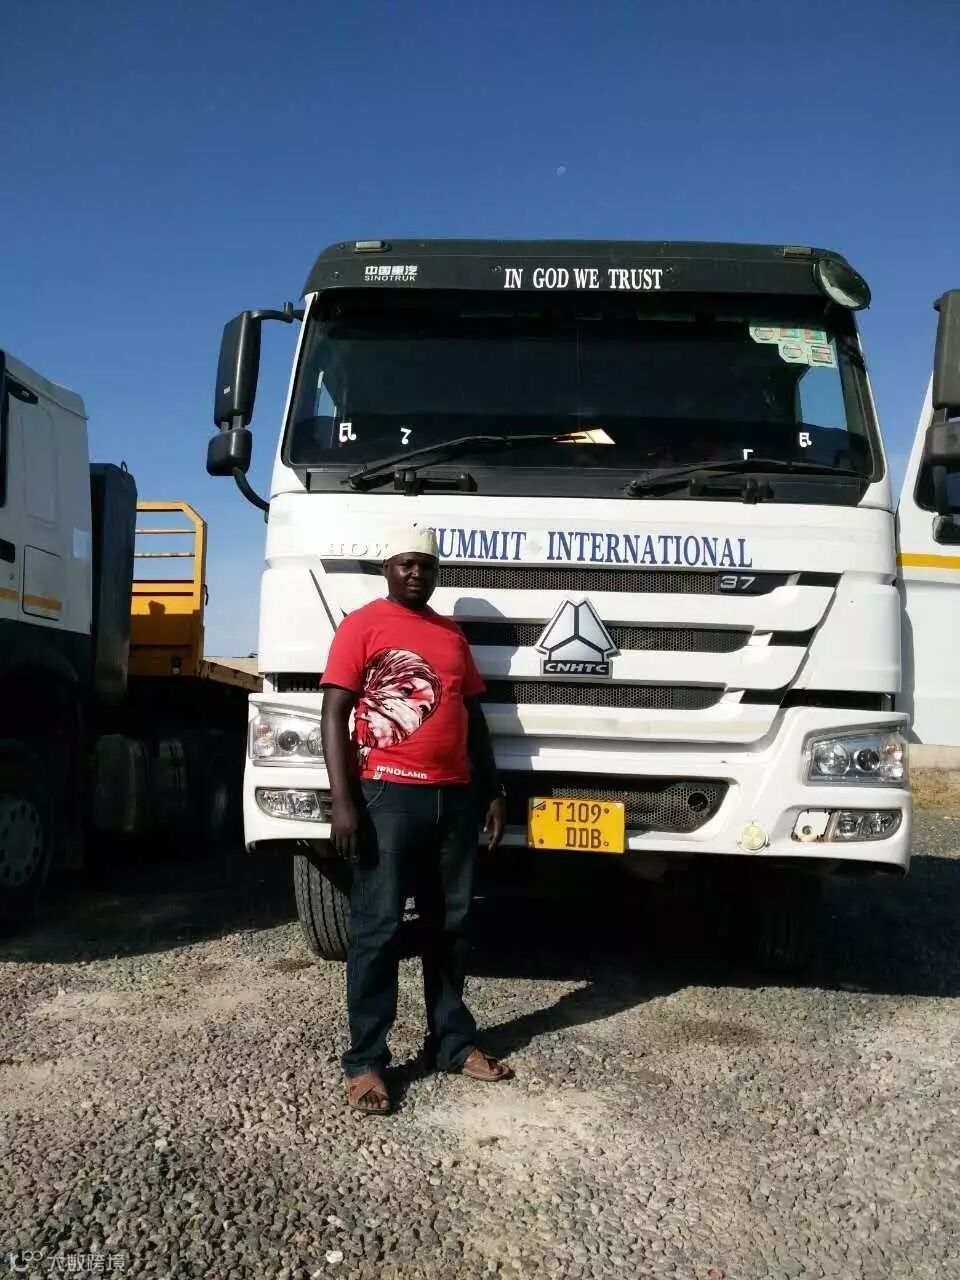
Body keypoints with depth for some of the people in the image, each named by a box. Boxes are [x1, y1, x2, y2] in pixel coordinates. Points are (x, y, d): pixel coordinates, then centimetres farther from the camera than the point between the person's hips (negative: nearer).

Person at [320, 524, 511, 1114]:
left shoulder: (453, 635, 16)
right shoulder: (362, 626, -2)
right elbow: (334, 715, -7)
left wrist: (493, 790, 14)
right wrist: (343, 801, -15)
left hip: (455, 798, 6)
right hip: (389, 795, -6)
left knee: (451, 925, 13)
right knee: (379, 929, -2)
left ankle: (453, 1042, 25)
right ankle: (366, 1060, 7)